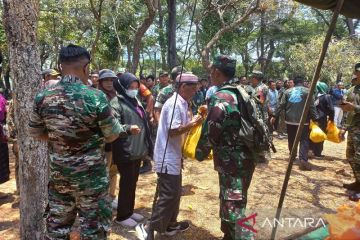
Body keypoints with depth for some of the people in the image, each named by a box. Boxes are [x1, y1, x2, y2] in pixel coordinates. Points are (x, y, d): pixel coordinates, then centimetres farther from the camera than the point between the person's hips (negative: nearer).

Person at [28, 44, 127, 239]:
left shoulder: (43, 97, -5)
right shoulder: (95, 97, -20)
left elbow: (35, 132, 7)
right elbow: (112, 135, -11)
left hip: (57, 172, 5)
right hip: (90, 174, -4)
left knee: (57, 224, 22)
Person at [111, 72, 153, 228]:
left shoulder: (135, 102, 15)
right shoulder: (116, 103, -11)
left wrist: (146, 146, 21)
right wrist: (129, 128, -42)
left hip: (137, 150, 8)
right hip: (125, 151, -8)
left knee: (133, 182, 17)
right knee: (126, 183, 1)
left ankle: (129, 211, 33)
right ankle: (121, 216, 19)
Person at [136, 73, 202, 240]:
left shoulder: (181, 103, 13)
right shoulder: (174, 103, -18)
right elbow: (173, 131, -25)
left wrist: (194, 121, 4)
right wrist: (192, 124, -20)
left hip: (174, 156, 10)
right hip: (168, 157, -10)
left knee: (175, 193, 18)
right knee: (168, 196, -5)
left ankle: (170, 225, 32)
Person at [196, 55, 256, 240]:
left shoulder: (220, 98, -19)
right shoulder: (240, 93, 9)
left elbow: (210, 131, -18)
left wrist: (200, 152, -2)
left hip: (232, 162, -10)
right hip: (243, 158, 10)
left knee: (234, 209, -2)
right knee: (228, 202, 23)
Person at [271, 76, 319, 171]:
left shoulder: (288, 91, 7)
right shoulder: (307, 91, -2)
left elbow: (281, 105, 3)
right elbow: (312, 107, -7)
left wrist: (275, 116, 8)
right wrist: (315, 119, -5)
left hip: (290, 119, 3)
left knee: (291, 139, 18)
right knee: (304, 140, -2)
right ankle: (303, 160, -16)